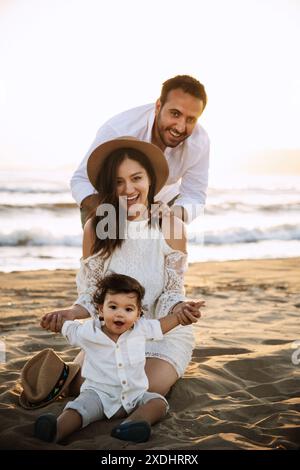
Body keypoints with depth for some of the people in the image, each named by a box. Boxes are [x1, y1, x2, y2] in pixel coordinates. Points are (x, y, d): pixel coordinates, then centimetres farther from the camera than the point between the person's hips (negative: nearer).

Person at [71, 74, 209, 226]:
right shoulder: (117, 130, -37)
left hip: (163, 199, 3)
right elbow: (81, 179, -28)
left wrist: (174, 213, -45)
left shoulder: (200, 143, -28)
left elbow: (194, 197, -21)